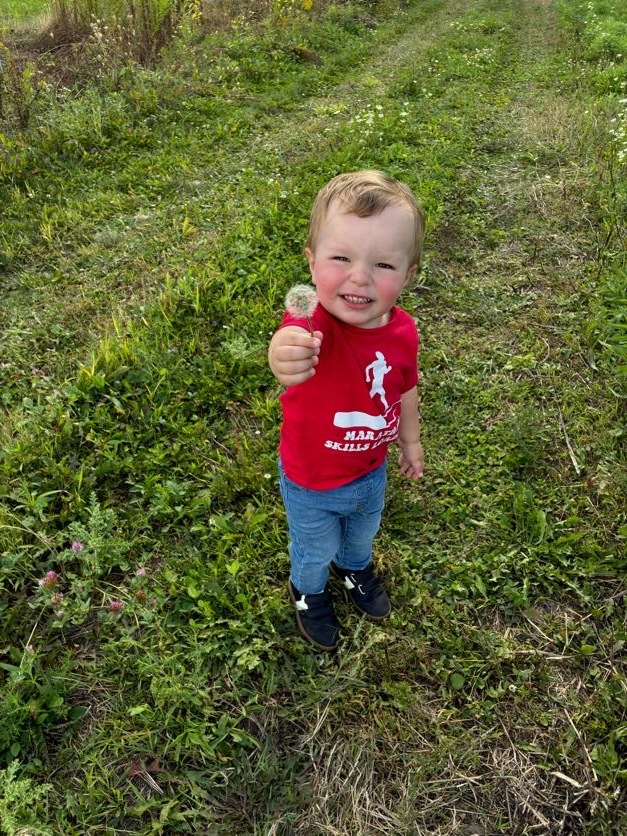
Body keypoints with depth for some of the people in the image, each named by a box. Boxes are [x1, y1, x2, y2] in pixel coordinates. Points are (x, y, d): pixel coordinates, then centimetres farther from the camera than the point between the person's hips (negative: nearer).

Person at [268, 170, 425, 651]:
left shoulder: (402, 331, -21)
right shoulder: (316, 324, -38)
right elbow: (297, 344, -65)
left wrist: (411, 440, 14)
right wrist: (287, 357, -88)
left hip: (371, 470, 4)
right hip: (312, 484, -4)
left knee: (363, 533, 34)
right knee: (314, 551, 26)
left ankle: (355, 567, 69)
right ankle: (309, 591, 60)